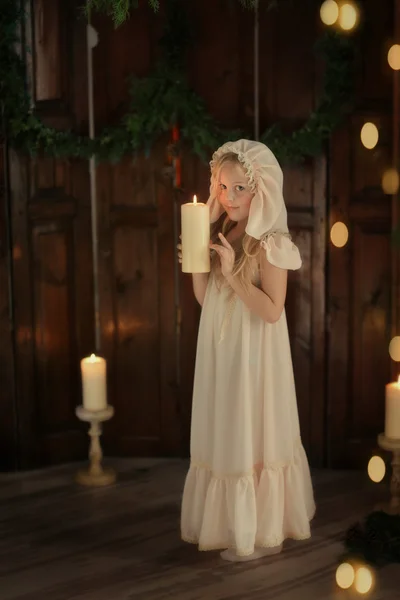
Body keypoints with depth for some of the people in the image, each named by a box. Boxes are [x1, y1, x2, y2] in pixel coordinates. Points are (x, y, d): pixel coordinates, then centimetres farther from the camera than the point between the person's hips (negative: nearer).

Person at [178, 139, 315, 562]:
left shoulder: (270, 243, -14)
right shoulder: (221, 234, 5)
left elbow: (272, 310, -19)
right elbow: (204, 299, 9)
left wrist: (232, 273, -23)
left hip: (254, 354, -7)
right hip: (220, 353, 7)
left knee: (253, 437, 3)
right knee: (226, 437, 15)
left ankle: (262, 532, 18)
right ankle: (231, 522, 30)